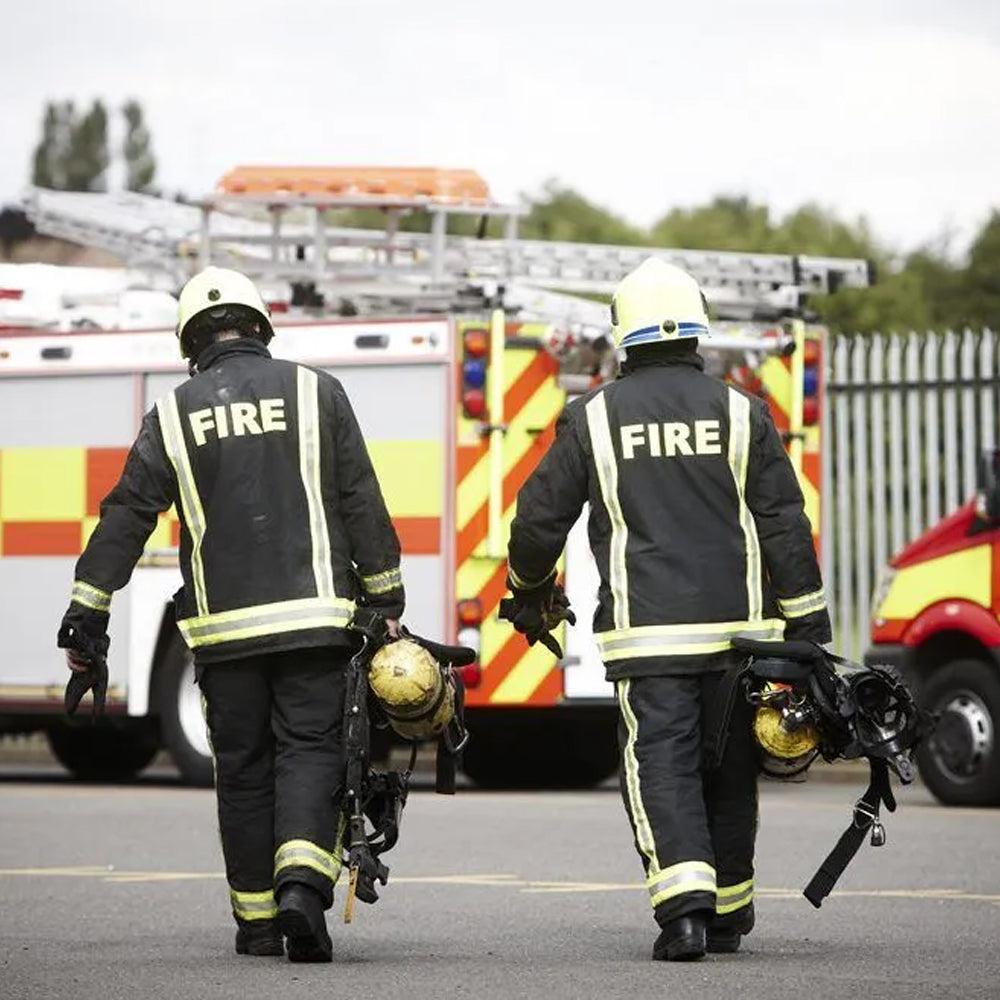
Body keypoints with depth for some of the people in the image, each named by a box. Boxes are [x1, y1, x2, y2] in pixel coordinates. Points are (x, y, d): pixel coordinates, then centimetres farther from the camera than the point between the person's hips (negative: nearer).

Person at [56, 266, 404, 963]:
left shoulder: (174, 415, 5)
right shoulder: (314, 392, 3)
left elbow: (125, 520, 4)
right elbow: (362, 504, 2)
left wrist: (87, 616, 8)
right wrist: (386, 599, 9)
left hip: (222, 627, 1)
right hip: (313, 616, -1)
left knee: (242, 769, 10)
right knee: (310, 752, 0)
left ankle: (257, 918, 13)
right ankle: (302, 884, -23)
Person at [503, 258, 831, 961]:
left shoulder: (593, 417, 1)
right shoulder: (740, 414, 2)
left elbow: (540, 516, 8)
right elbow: (785, 526, 1)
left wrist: (530, 590, 28)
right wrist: (807, 626, 6)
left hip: (646, 635, -1)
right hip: (736, 629, 2)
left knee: (660, 764, -4)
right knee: (730, 769, 13)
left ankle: (684, 898, -24)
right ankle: (728, 913, 25)